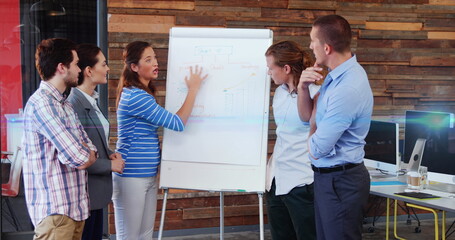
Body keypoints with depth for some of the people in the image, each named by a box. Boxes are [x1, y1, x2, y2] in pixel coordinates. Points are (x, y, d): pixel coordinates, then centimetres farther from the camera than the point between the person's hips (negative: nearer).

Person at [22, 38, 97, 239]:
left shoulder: (64, 105, 15)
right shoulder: (41, 103, -16)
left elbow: (89, 152, 14)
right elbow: (79, 159, -21)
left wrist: (87, 153, -7)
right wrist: (87, 155, 1)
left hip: (75, 205, 9)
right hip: (55, 209, -9)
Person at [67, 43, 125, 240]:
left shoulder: (91, 101, 10)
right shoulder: (74, 104, -19)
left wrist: (109, 154, 3)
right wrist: (110, 165, -13)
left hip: (96, 193, 9)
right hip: (84, 193, -9)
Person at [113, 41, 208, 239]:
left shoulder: (144, 94, 14)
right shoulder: (135, 96, -19)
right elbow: (178, 123, -18)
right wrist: (193, 89, -10)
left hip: (148, 176, 10)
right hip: (131, 177, -10)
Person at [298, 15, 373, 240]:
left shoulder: (347, 89, -27)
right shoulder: (338, 74, 4)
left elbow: (317, 150, -24)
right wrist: (303, 88, -4)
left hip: (341, 182, -10)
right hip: (327, 176, 10)